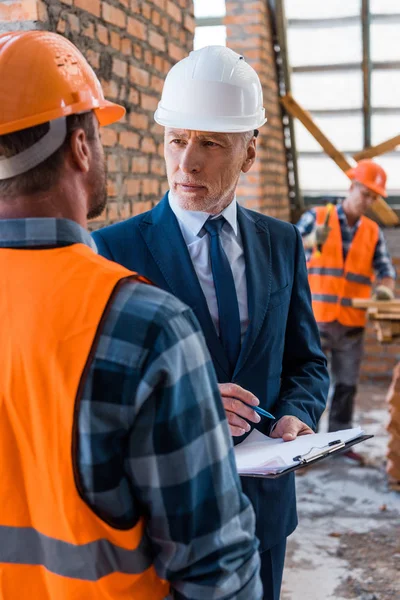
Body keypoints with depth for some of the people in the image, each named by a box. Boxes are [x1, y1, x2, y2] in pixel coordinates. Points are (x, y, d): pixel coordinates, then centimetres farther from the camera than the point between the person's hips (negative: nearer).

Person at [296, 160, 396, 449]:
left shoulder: (373, 232, 9)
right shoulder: (316, 217, 1)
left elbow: (386, 270, 6)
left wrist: (385, 287, -17)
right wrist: (312, 240, -27)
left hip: (352, 324, 3)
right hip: (316, 319, -3)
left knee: (347, 385, 8)